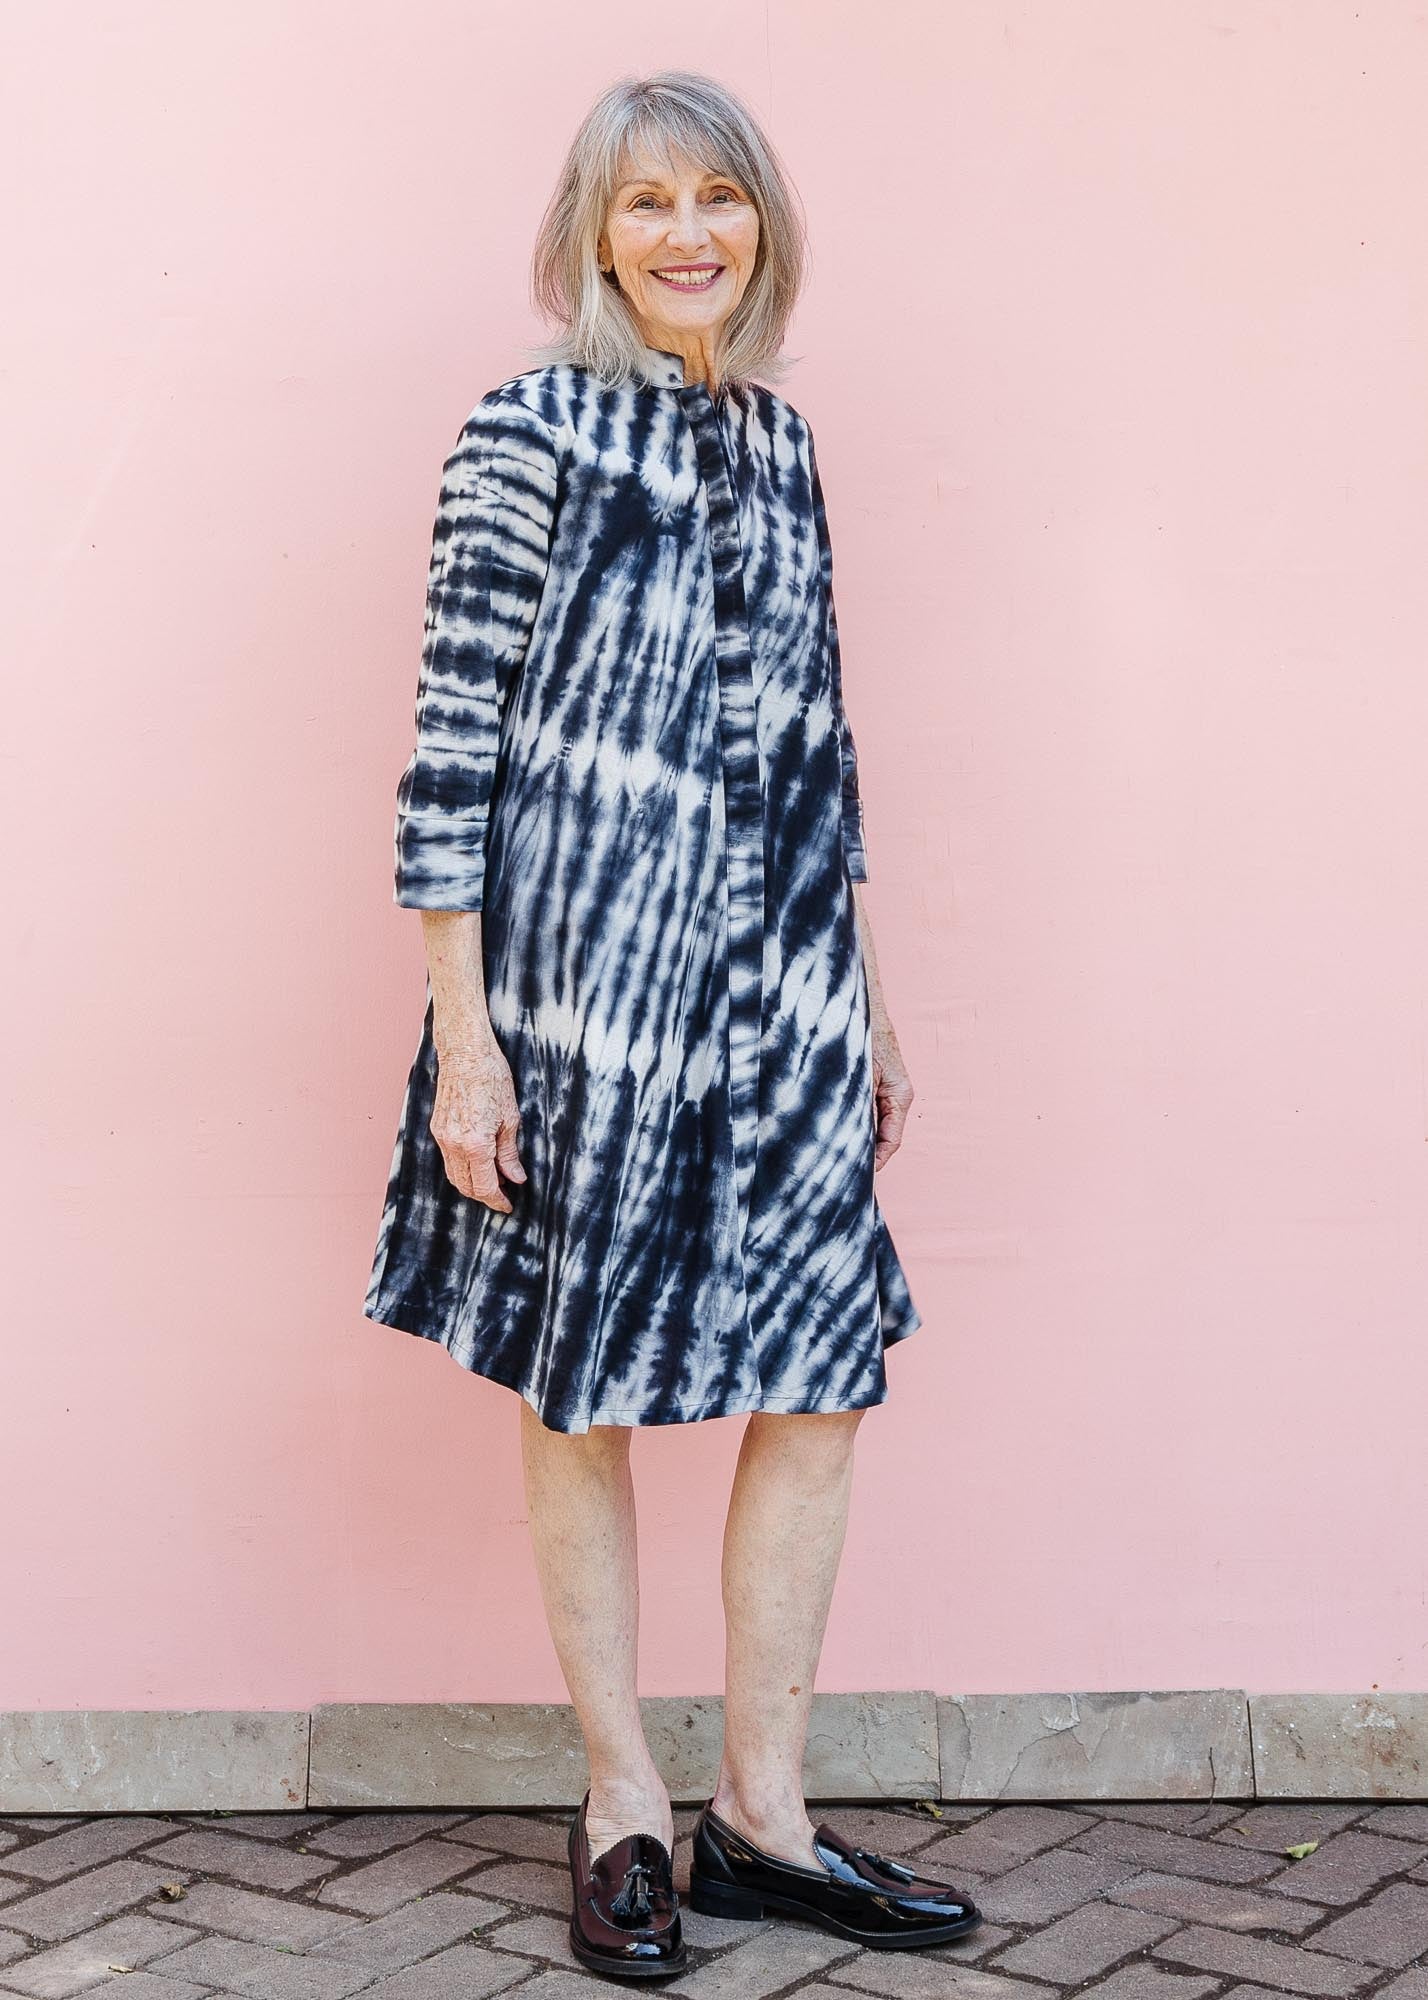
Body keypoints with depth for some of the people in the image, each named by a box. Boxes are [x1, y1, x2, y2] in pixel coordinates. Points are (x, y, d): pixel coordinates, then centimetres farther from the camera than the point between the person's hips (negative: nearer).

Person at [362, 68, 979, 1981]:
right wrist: (461, 1029, -12)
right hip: (585, 984, -6)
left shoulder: (777, 442, 15)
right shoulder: (532, 431, -3)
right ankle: (623, 1808, 20)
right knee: (583, 1390, 4)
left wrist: (872, 1005, 18)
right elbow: (455, 741, -7)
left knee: (826, 1376, 5)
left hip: (777, 988, 6)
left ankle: (761, 1812, 19)